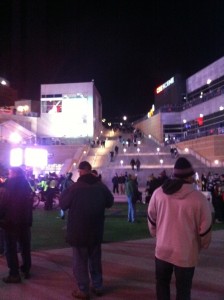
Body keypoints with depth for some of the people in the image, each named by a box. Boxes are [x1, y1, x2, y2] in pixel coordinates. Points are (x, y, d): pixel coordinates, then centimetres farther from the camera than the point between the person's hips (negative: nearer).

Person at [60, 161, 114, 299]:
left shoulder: (75, 187, -18)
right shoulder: (101, 186, -5)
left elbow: (63, 204, -6)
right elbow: (110, 202, 10)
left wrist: (66, 190, 7)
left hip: (78, 231, -4)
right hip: (96, 231, 4)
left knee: (80, 261, 8)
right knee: (95, 259, 18)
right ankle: (98, 287, 28)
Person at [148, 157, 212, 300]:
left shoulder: (158, 193, -8)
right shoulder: (199, 198, -18)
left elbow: (151, 218, 5)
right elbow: (205, 228, -9)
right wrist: (203, 244, 11)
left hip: (162, 249, 3)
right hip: (186, 254, -3)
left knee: (162, 284, 23)